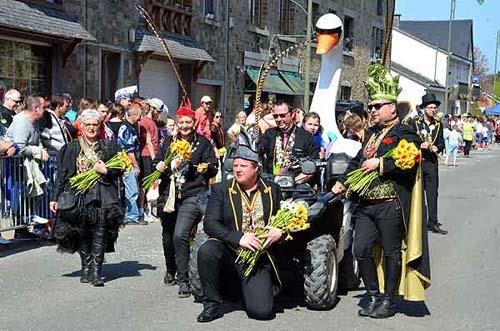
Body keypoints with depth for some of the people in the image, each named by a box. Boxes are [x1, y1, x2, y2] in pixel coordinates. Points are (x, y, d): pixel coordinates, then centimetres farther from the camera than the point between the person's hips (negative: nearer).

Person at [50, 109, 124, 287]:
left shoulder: (108, 146, 10)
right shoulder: (71, 148, 10)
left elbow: (120, 170, 11)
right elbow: (62, 174, 7)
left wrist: (106, 171, -9)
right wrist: (55, 198, 2)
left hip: (103, 197, 0)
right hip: (80, 196, 0)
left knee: (100, 234, -7)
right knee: (83, 234, 0)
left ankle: (96, 270, -3)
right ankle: (86, 268, 13)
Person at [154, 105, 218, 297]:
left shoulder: (203, 143, 3)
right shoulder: (169, 142, 13)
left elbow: (213, 169, 2)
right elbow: (157, 163, 19)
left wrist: (206, 169, -20)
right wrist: (159, 167, -4)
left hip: (192, 196, -5)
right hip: (168, 195, 5)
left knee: (180, 235, -20)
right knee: (167, 236, 16)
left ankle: (183, 280, -10)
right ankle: (170, 270, 42)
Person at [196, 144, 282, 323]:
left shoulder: (273, 190, 9)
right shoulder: (221, 190, 3)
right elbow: (210, 224, -8)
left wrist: (279, 231, -10)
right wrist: (238, 238, -22)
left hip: (260, 256, 0)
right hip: (229, 251, 0)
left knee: (262, 311, -17)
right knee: (206, 251, -34)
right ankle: (212, 304, -12)